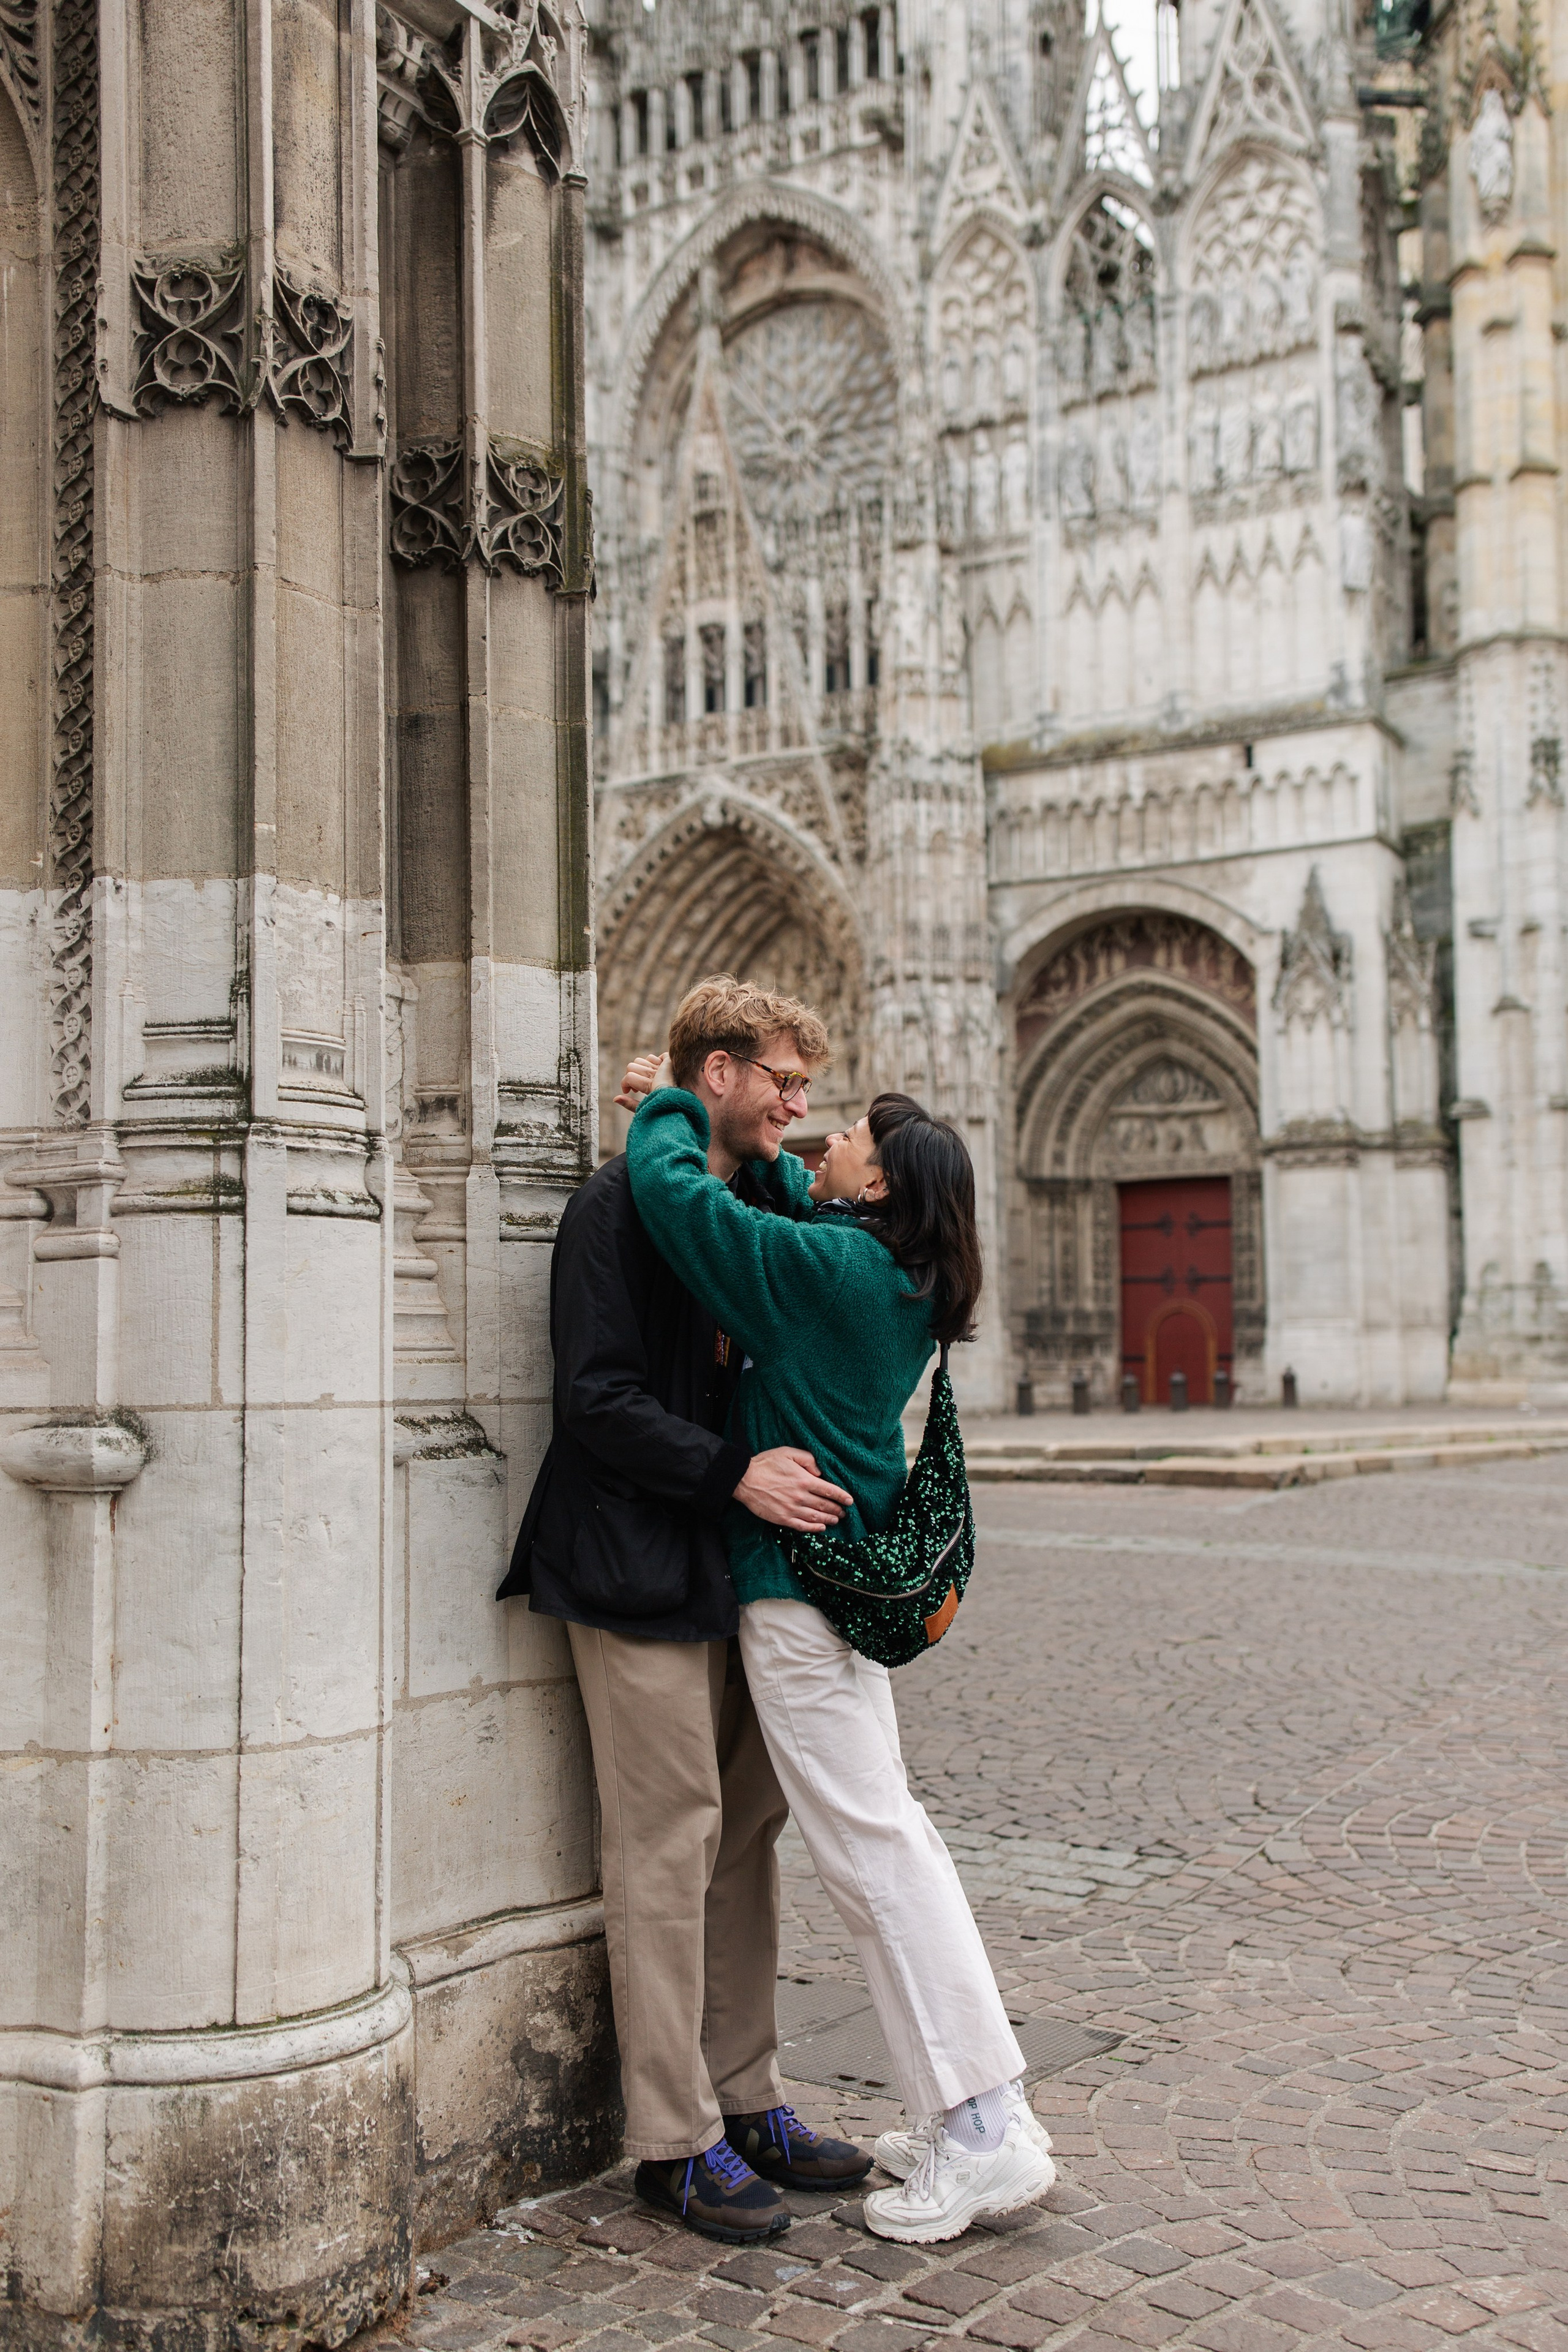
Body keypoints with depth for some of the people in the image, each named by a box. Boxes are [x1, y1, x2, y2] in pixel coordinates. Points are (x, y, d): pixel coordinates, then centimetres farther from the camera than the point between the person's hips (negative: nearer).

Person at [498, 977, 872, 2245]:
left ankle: (745, 2100, 25)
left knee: (747, 1829, 13)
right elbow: (598, 1400, -17)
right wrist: (735, 1473, -22)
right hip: (640, 1569, -8)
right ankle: (676, 2140, 10)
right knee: (671, 1843, -2)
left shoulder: (762, 1198, 14)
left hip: (737, 1569, 8)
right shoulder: (618, 1205, -11)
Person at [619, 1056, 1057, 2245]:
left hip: (799, 1579, -9)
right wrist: (683, 1111, 17)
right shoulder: (898, 1284, 8)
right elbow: (780, 1199, 23)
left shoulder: (824, 1267, -18)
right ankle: (984, 2106, 21)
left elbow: (674, 1190, -20)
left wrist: (669, 1107, 0)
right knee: (893, 1833, 15)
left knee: (875, 1849, -5)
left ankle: (982, 2141, 1)